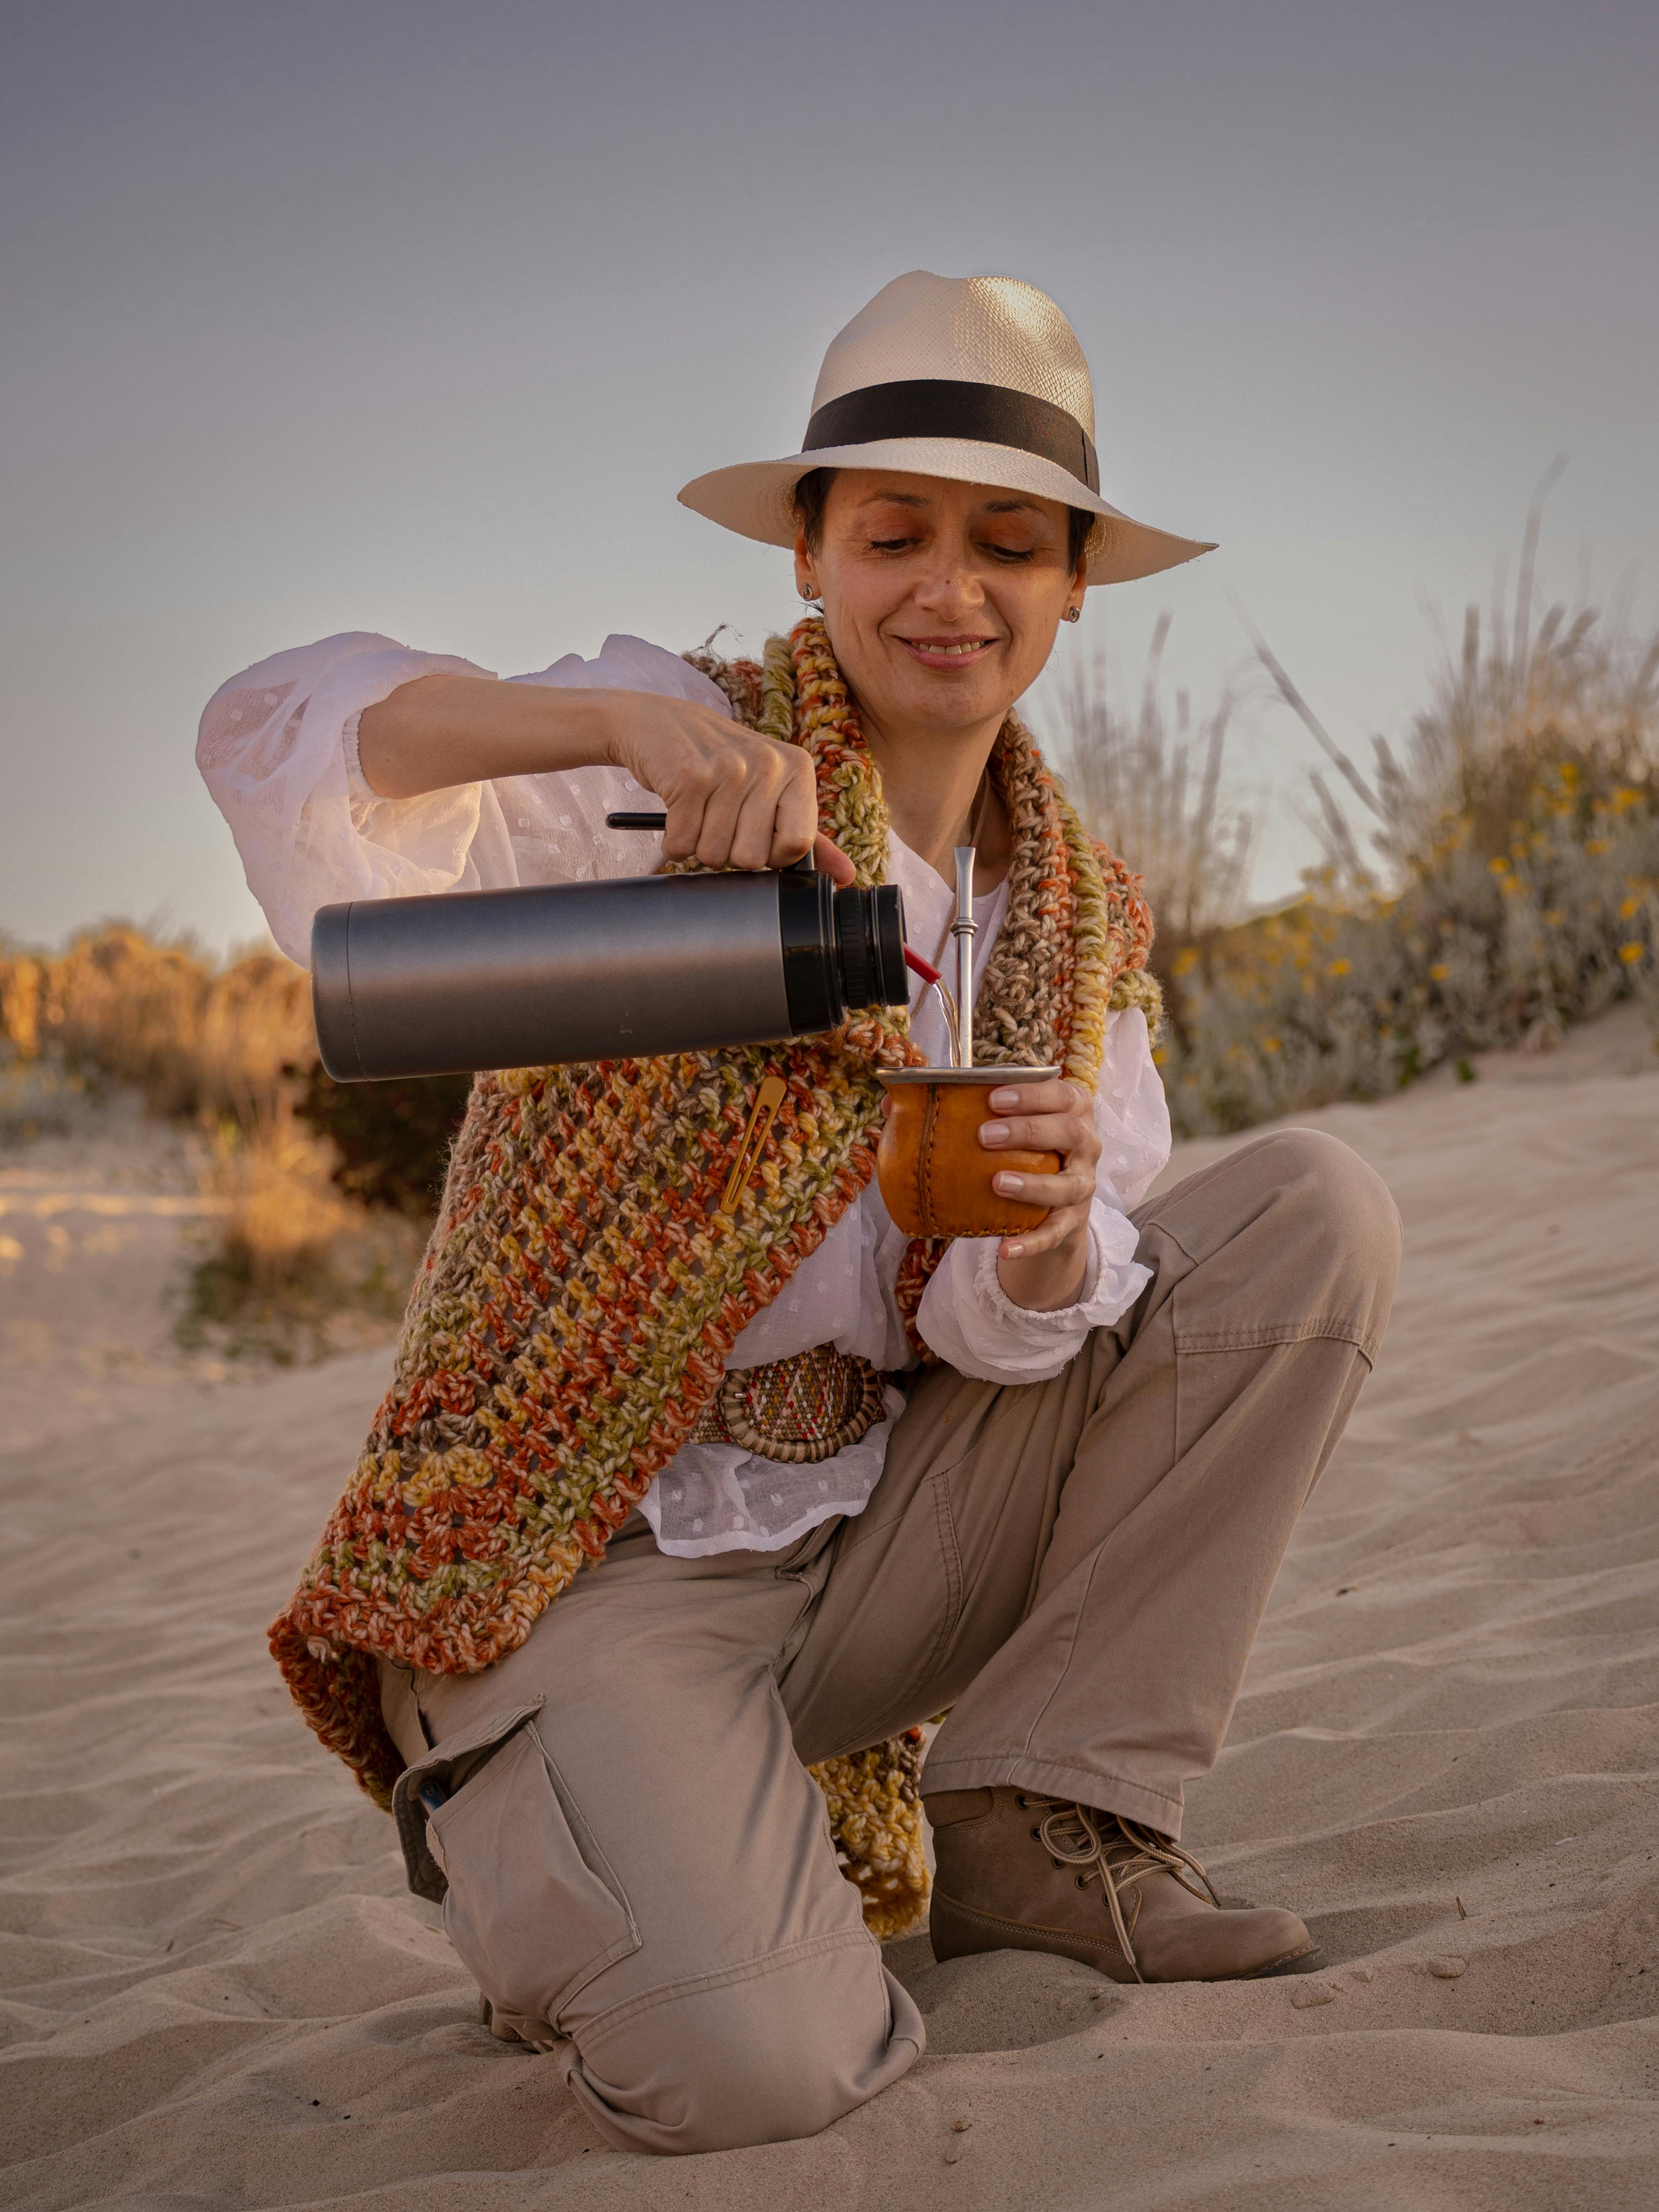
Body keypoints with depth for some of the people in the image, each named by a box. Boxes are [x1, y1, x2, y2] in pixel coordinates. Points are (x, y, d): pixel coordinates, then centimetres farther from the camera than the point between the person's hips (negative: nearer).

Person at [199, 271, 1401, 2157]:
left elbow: (1016, 1335, -1)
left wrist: (1049, 1234, -25)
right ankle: (516, 1822, 9)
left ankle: (1040, 1837, -3)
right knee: (751, 2068, -27)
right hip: (596, 1555, -5)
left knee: (1317, 1214, -6)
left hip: (868, 1533, 6)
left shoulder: (1081, 922, 7)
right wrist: (619, 719, -40)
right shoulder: (691, 761, -9)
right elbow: (276, 733, -24)